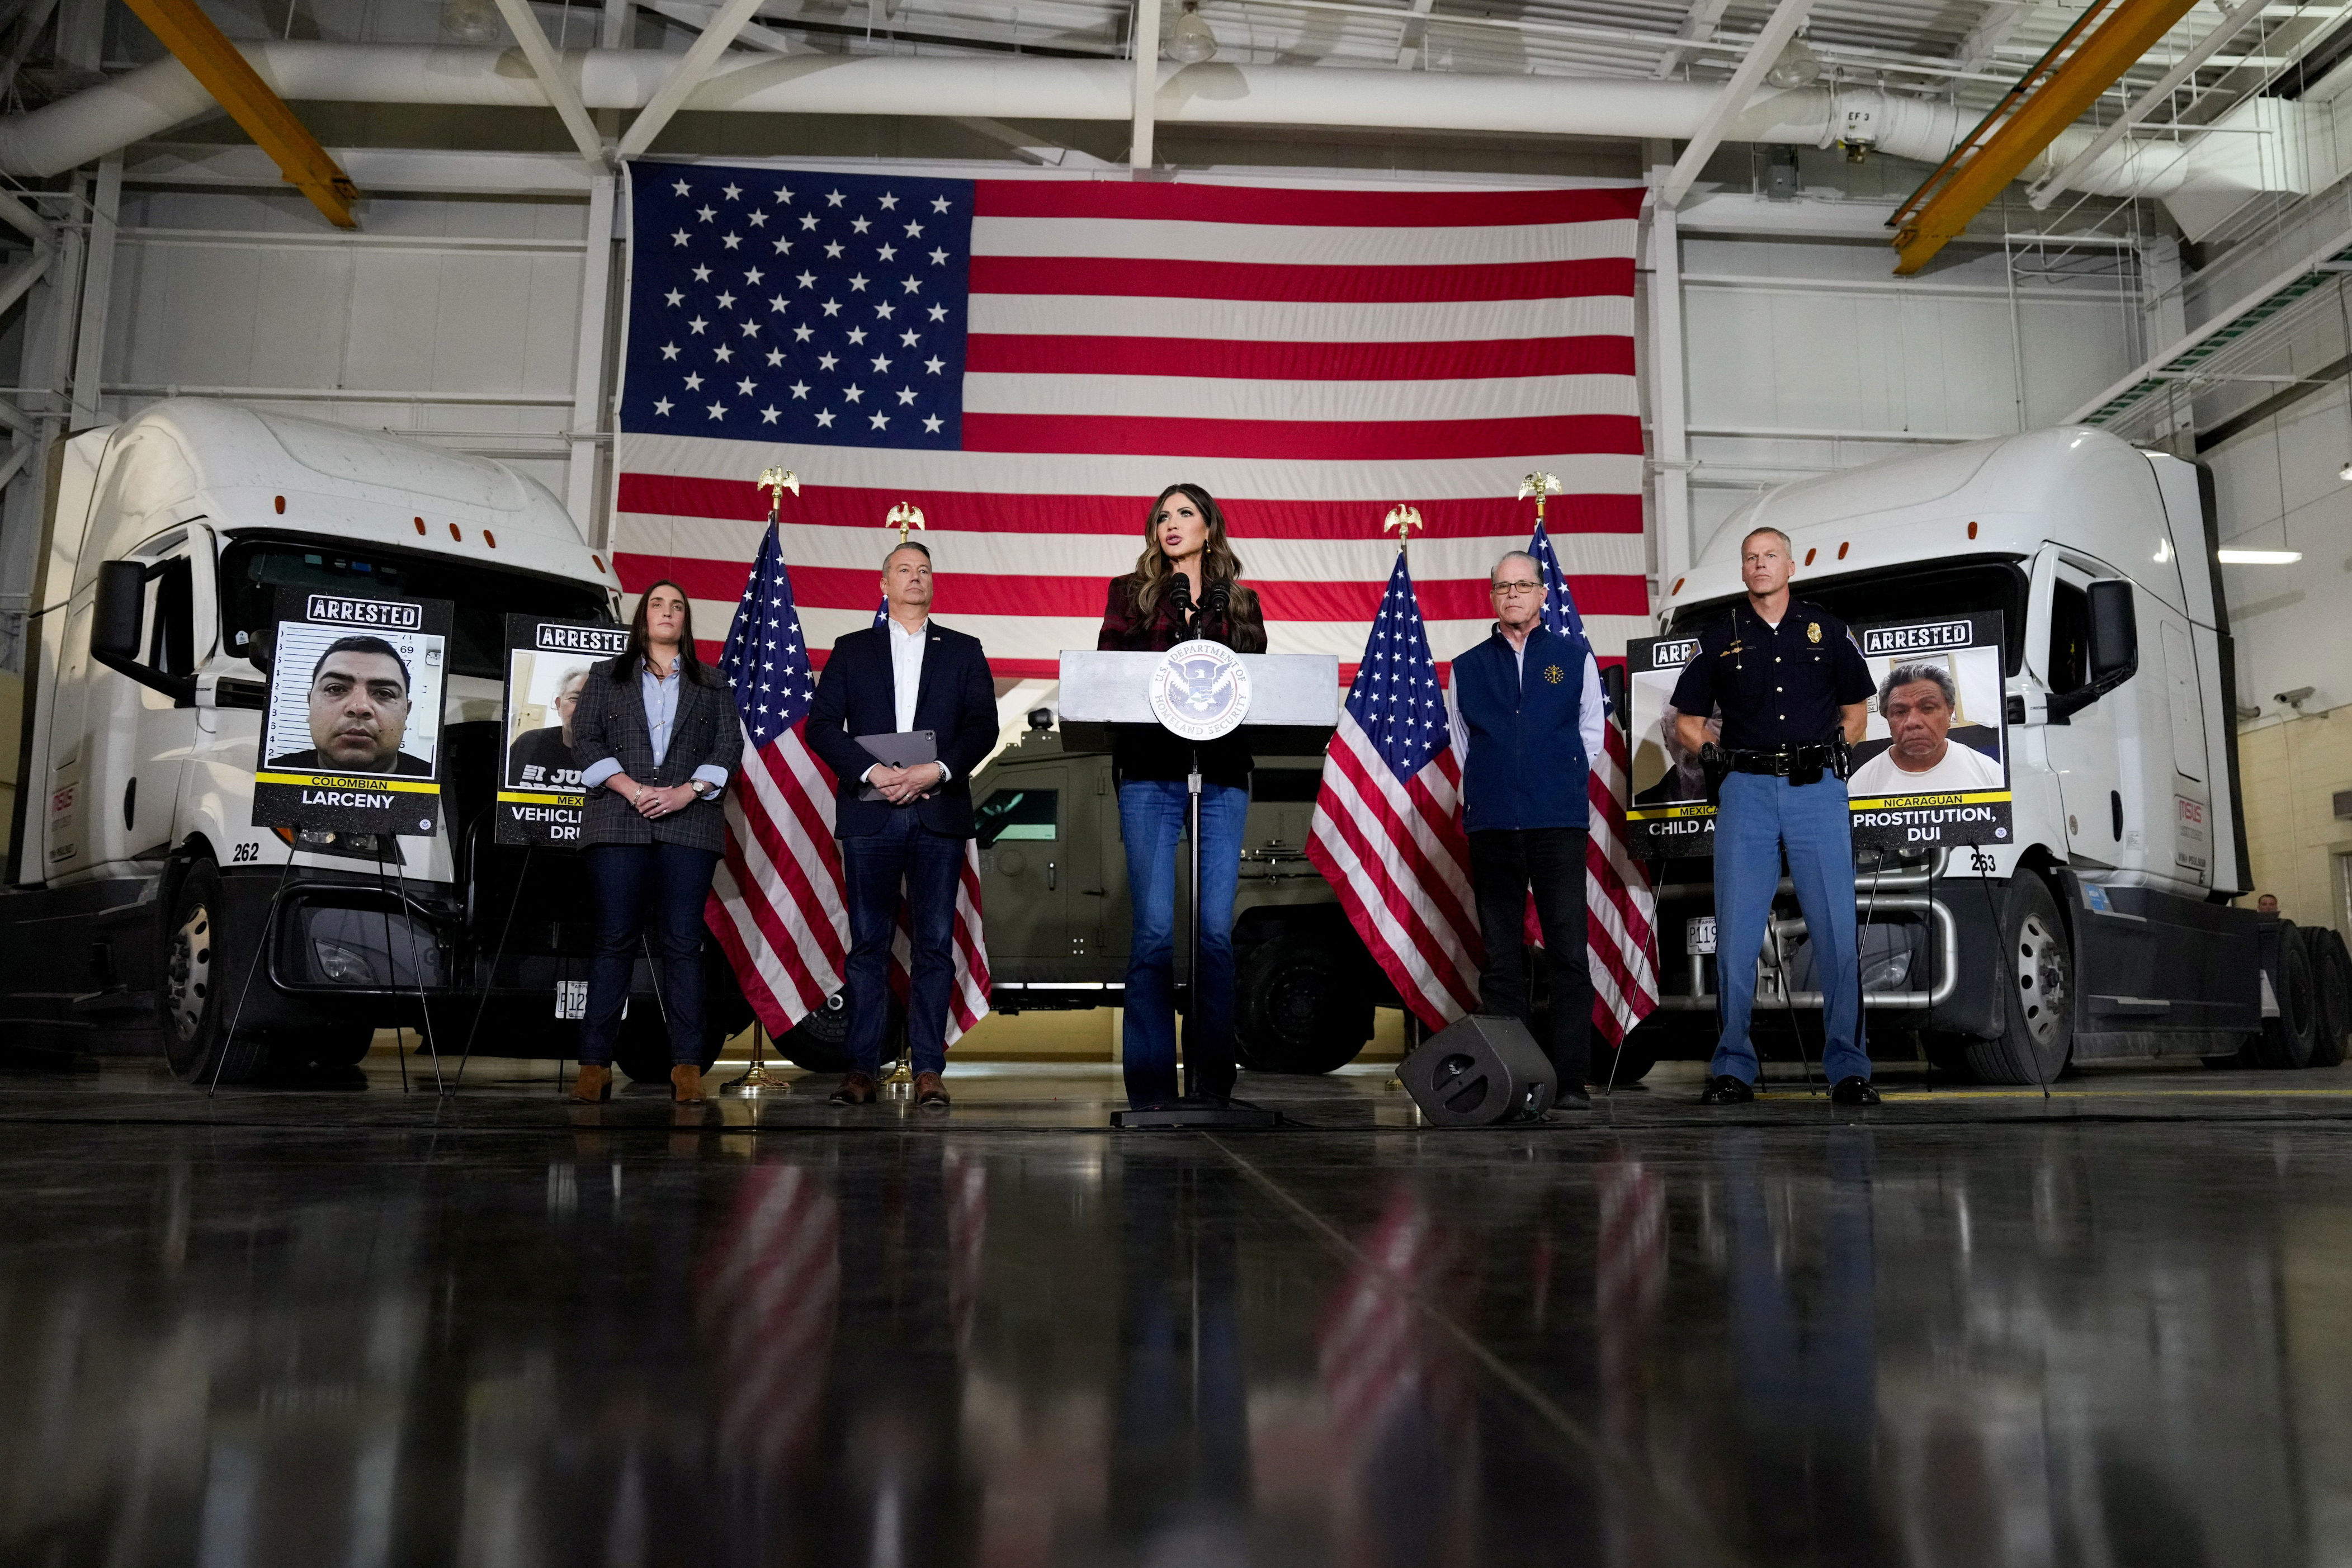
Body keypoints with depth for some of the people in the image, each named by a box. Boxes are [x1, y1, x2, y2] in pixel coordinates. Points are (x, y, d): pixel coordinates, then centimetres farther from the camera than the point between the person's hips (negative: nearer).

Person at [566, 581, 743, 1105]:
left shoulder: (713, 685, 18)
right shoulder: (607, 678, 17)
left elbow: (729, 748, 7)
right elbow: (586, 741, 6)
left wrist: (686, 792, -8)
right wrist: (632, 789, -9)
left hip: (689, 823, 0)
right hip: (619, 822, 0)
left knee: (682, 942, -4)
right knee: (614, 939, -4)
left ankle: (687, 1067, -5)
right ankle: (594, 1063, -2)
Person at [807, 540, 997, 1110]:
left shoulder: (963, 651, 14)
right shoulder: (852, 650, 13)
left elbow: (983, 727, 4)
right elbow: (822, 725, 4)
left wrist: (937, 771, -12)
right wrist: (872, 772, -11)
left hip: (939, 810, 0)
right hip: (868, 811, 0)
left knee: (935, 943, -1)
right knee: (868, 943, 1)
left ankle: (929, 1068, 3)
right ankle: (863, 1068, 5)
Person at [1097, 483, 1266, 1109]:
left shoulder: (1240, 601, 18)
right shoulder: (1129, 593, 14)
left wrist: (1210, 628, -2)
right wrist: (1176, 624, -5)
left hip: (1224, 774, 2)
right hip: (1150, 773, -1)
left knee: (1216, 929, 0)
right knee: (1154, 929, -6)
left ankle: (1214, 1080, 8)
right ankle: (1149, 1084, 1)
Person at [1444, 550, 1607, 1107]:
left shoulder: (1575, 655, 12)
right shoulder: (1467, 668, 15)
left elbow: (1591, 735, 15)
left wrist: (1556, 780, 9)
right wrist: (1495, 787, 8)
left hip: (1559, 821, -1)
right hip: (1491, 824, 2)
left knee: (1570, 952, -7)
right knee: (1501, 956, 3)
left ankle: (1571, 1078, -3)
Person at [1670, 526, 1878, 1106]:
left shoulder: (1828, 631, 12)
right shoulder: (1720, 639, 10)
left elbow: (1856, 707, 20)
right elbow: (1687, 719, 17)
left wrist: (1831, 752, 7)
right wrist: (1723, 754, 5)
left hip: (1819, 793, 0)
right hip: (1747, 794, 0)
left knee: (1837, 933, -3)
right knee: (1735, 938, -1)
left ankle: (1848, 1068, 6)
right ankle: (1733, 1069, 6)